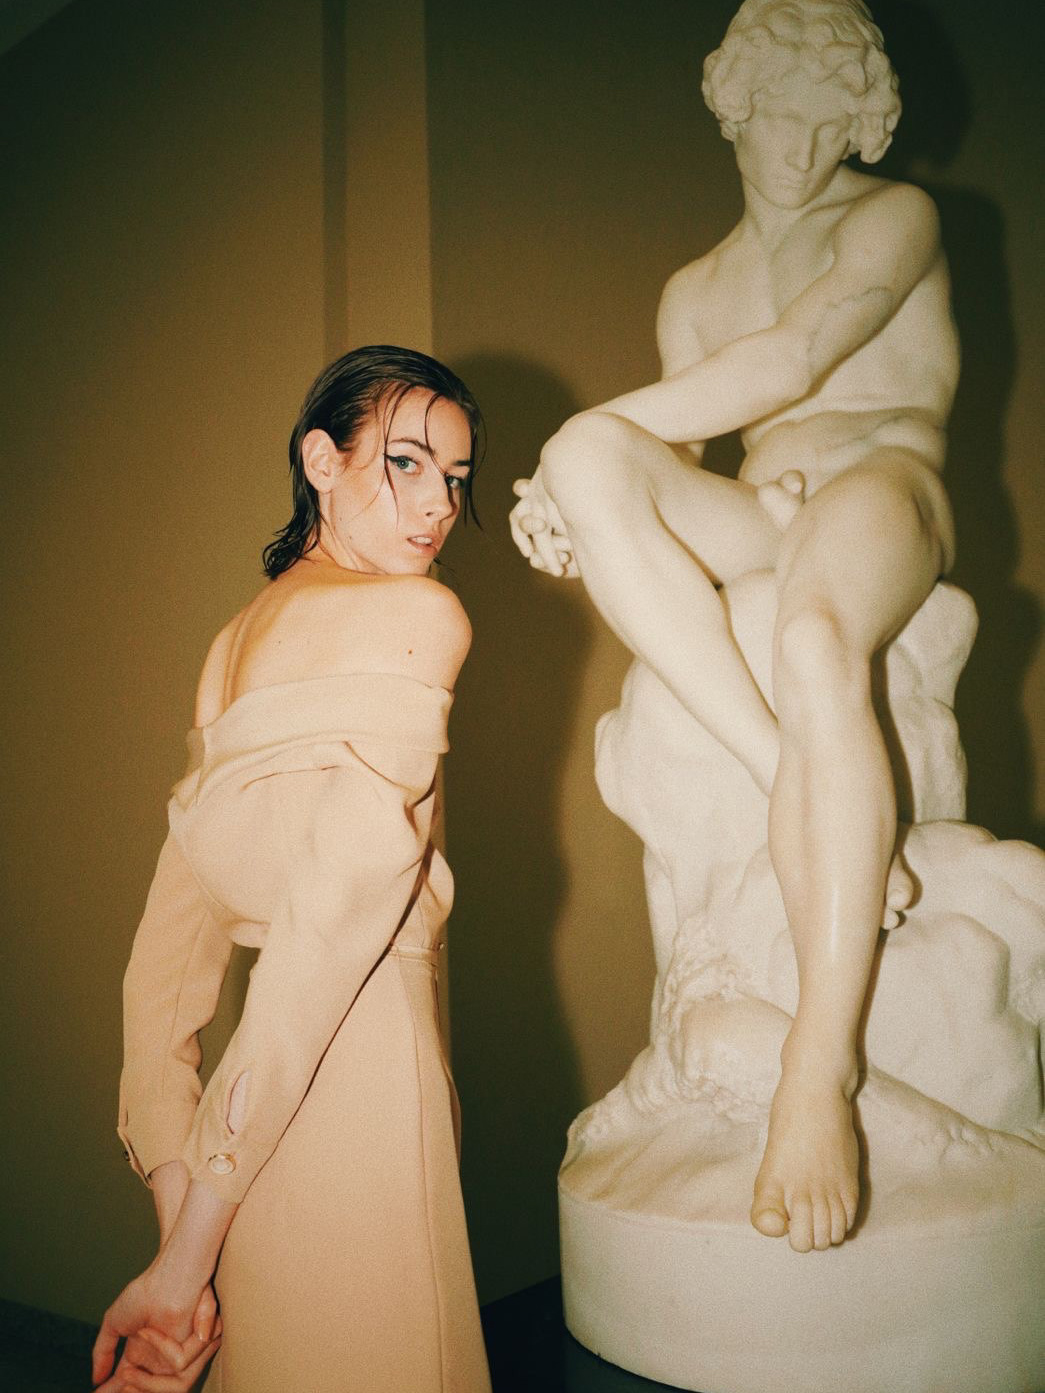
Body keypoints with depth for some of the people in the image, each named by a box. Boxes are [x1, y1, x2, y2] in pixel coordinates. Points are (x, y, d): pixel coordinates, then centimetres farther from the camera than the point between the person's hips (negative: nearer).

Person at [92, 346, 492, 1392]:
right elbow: (344, 892, -19)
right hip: (360, 1061, -8)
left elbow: (169, 934, 7)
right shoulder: (422, 613, -8)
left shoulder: (237, 636, 13)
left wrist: (183, 1209, 5)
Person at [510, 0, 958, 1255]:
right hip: (755, 524, 4)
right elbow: (675, 464, 13)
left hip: (882, 492, -4)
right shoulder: (693, 290, 26)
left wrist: (612, 434, -15)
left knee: (815, 642, -40)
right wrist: (579, 498, -10)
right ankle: (789, 785, -35)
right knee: (590, 450, -28)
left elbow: (797, 358, -9)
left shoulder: (896, 217, 11)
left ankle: (823, 1063, -39)